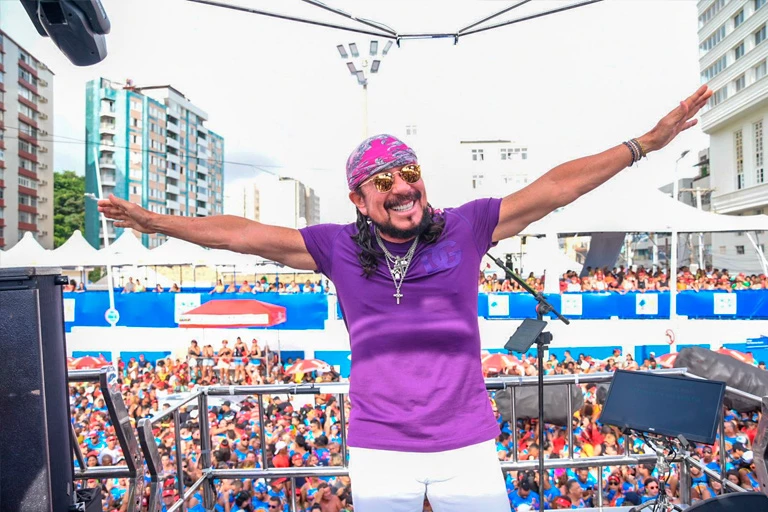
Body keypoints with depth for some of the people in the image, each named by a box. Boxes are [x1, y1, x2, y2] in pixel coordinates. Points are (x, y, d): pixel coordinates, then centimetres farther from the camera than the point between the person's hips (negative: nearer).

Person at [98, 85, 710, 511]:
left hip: (468, 445, 0)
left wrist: (645, 142, -6)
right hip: (379, 452, 1)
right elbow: (244, 233, 0)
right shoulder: (338, 247, -4)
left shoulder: (464, 228, -6)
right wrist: (155, 221, 2)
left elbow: (556, 187, -6)